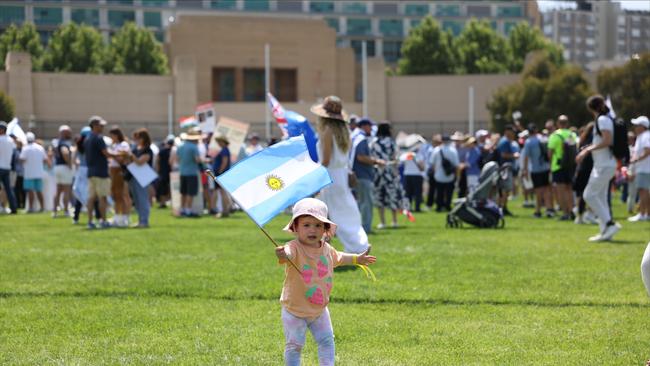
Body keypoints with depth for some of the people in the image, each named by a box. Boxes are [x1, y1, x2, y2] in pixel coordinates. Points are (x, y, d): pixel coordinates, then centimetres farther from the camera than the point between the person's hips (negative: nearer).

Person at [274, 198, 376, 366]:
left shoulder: (326, 249, -2)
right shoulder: (295, 248, -25)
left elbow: (338, 258, 22)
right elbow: (288, 253, -50)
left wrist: (357, 259, 30)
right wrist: (282, 255, -73)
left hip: (319, 309, 6)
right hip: (294, 310, -6)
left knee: (326, 340, 13)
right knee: (294, 346, 1)